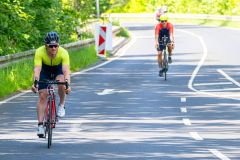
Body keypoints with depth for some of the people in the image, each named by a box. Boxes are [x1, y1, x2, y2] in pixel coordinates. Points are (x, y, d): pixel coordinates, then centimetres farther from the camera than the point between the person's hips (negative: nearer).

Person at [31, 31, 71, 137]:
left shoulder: (63, 53, -34)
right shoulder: (40, 52, -33)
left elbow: (66, 70, -43)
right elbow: (37, 69, -42)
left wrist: (67, 84, -60)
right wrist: (35, 82, -59)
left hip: (58, 69, 0)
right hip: (45, 70, 0)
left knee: (61, 83, -31)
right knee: (42, 96, -11)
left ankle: (61, 106, -4)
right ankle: (40, 125, -7)